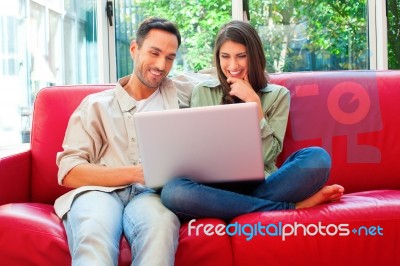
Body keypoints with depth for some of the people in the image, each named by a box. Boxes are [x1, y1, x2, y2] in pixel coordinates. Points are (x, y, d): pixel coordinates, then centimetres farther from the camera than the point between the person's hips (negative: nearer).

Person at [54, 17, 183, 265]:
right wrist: (137, 172, -11)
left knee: (160, 222, -38)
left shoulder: (176, 95, 22)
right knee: (95, 235, -40)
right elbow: (70, 173, 2)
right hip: (99, 191, -1)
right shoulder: (96, 105, 15)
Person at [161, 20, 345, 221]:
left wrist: (253, 101, -5)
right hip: (217, 187, 2)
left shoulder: (277, 95, 10)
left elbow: (268, 155, -1)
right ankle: (292, 207, -25)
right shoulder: (202, 92, 12)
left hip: (260, 186, -1)